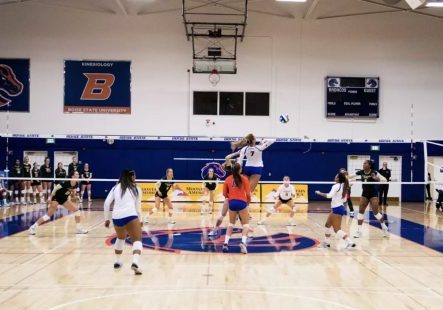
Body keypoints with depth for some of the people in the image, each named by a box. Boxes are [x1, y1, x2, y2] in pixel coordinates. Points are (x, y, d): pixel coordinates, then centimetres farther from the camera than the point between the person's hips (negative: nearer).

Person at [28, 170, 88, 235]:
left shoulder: (76, 184, -7)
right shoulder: (66, 183, -28)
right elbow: (55, 189, -21)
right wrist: (50, 199, -19)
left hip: (64, 199, 7)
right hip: (56, 198, -7)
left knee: (76, 209, -2)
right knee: (49, 215, -13)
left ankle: (78, 228, 6)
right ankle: (33, 227, -6)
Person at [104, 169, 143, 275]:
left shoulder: (116, 188, 20)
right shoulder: (136, 189, 13)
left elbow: (107, 203, 12)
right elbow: (138, 207, 14)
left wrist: (107, 219, 19)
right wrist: (140, 220, 26)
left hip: (116, 217, 4)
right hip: (130, 216, -4)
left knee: (120, 238, 30)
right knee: (137, 240, -2)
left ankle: (117, 262, 39)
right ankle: (135, 263, -27)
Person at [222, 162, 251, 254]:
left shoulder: (228, 179, 8)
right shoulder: (244, 179, 0)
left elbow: (225, 194, 11)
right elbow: (248, 194, -1)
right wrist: (248, 201, 17)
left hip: (232, 203, 3)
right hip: (242, 203, -3)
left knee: (231, 224, 21)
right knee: (246, 224, 6)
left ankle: (226, 243, 10)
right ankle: (243, 242, -18)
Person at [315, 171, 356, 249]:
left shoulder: (336, 186, -15)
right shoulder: (343, 187, 10)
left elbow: (329, 195, -28)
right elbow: (344, 199, 16)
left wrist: (319, 193, -19)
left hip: (337, 209, -10)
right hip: (339, 207, 10)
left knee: (337, 229, -8)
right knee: (327, 225, 20)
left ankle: (350, 242, -15)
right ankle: (326, 242, 29)